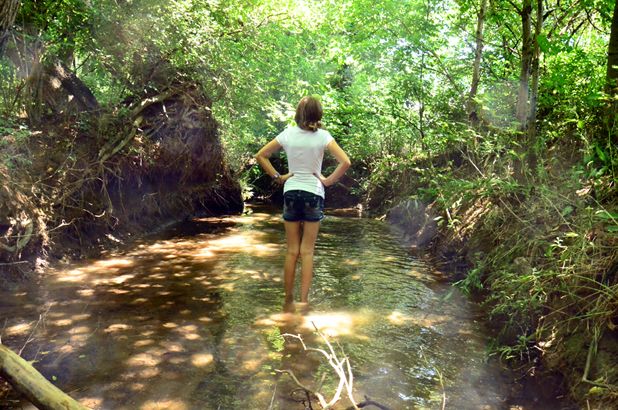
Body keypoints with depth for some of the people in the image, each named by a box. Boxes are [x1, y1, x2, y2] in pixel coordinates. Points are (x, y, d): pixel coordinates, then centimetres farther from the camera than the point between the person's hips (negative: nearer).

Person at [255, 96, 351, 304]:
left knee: (292, 251, 11)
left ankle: (288, 299, 19)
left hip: (291, 193, 2)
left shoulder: (288, 133, -2)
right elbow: (345, 162, -16)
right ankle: (303, 300, 8)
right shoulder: (322, 136, -8)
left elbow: (260, 156, 2)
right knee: (307, 251, 6)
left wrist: (277, 176, 4)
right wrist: (328, 181, -6)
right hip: (313, 193, -2)